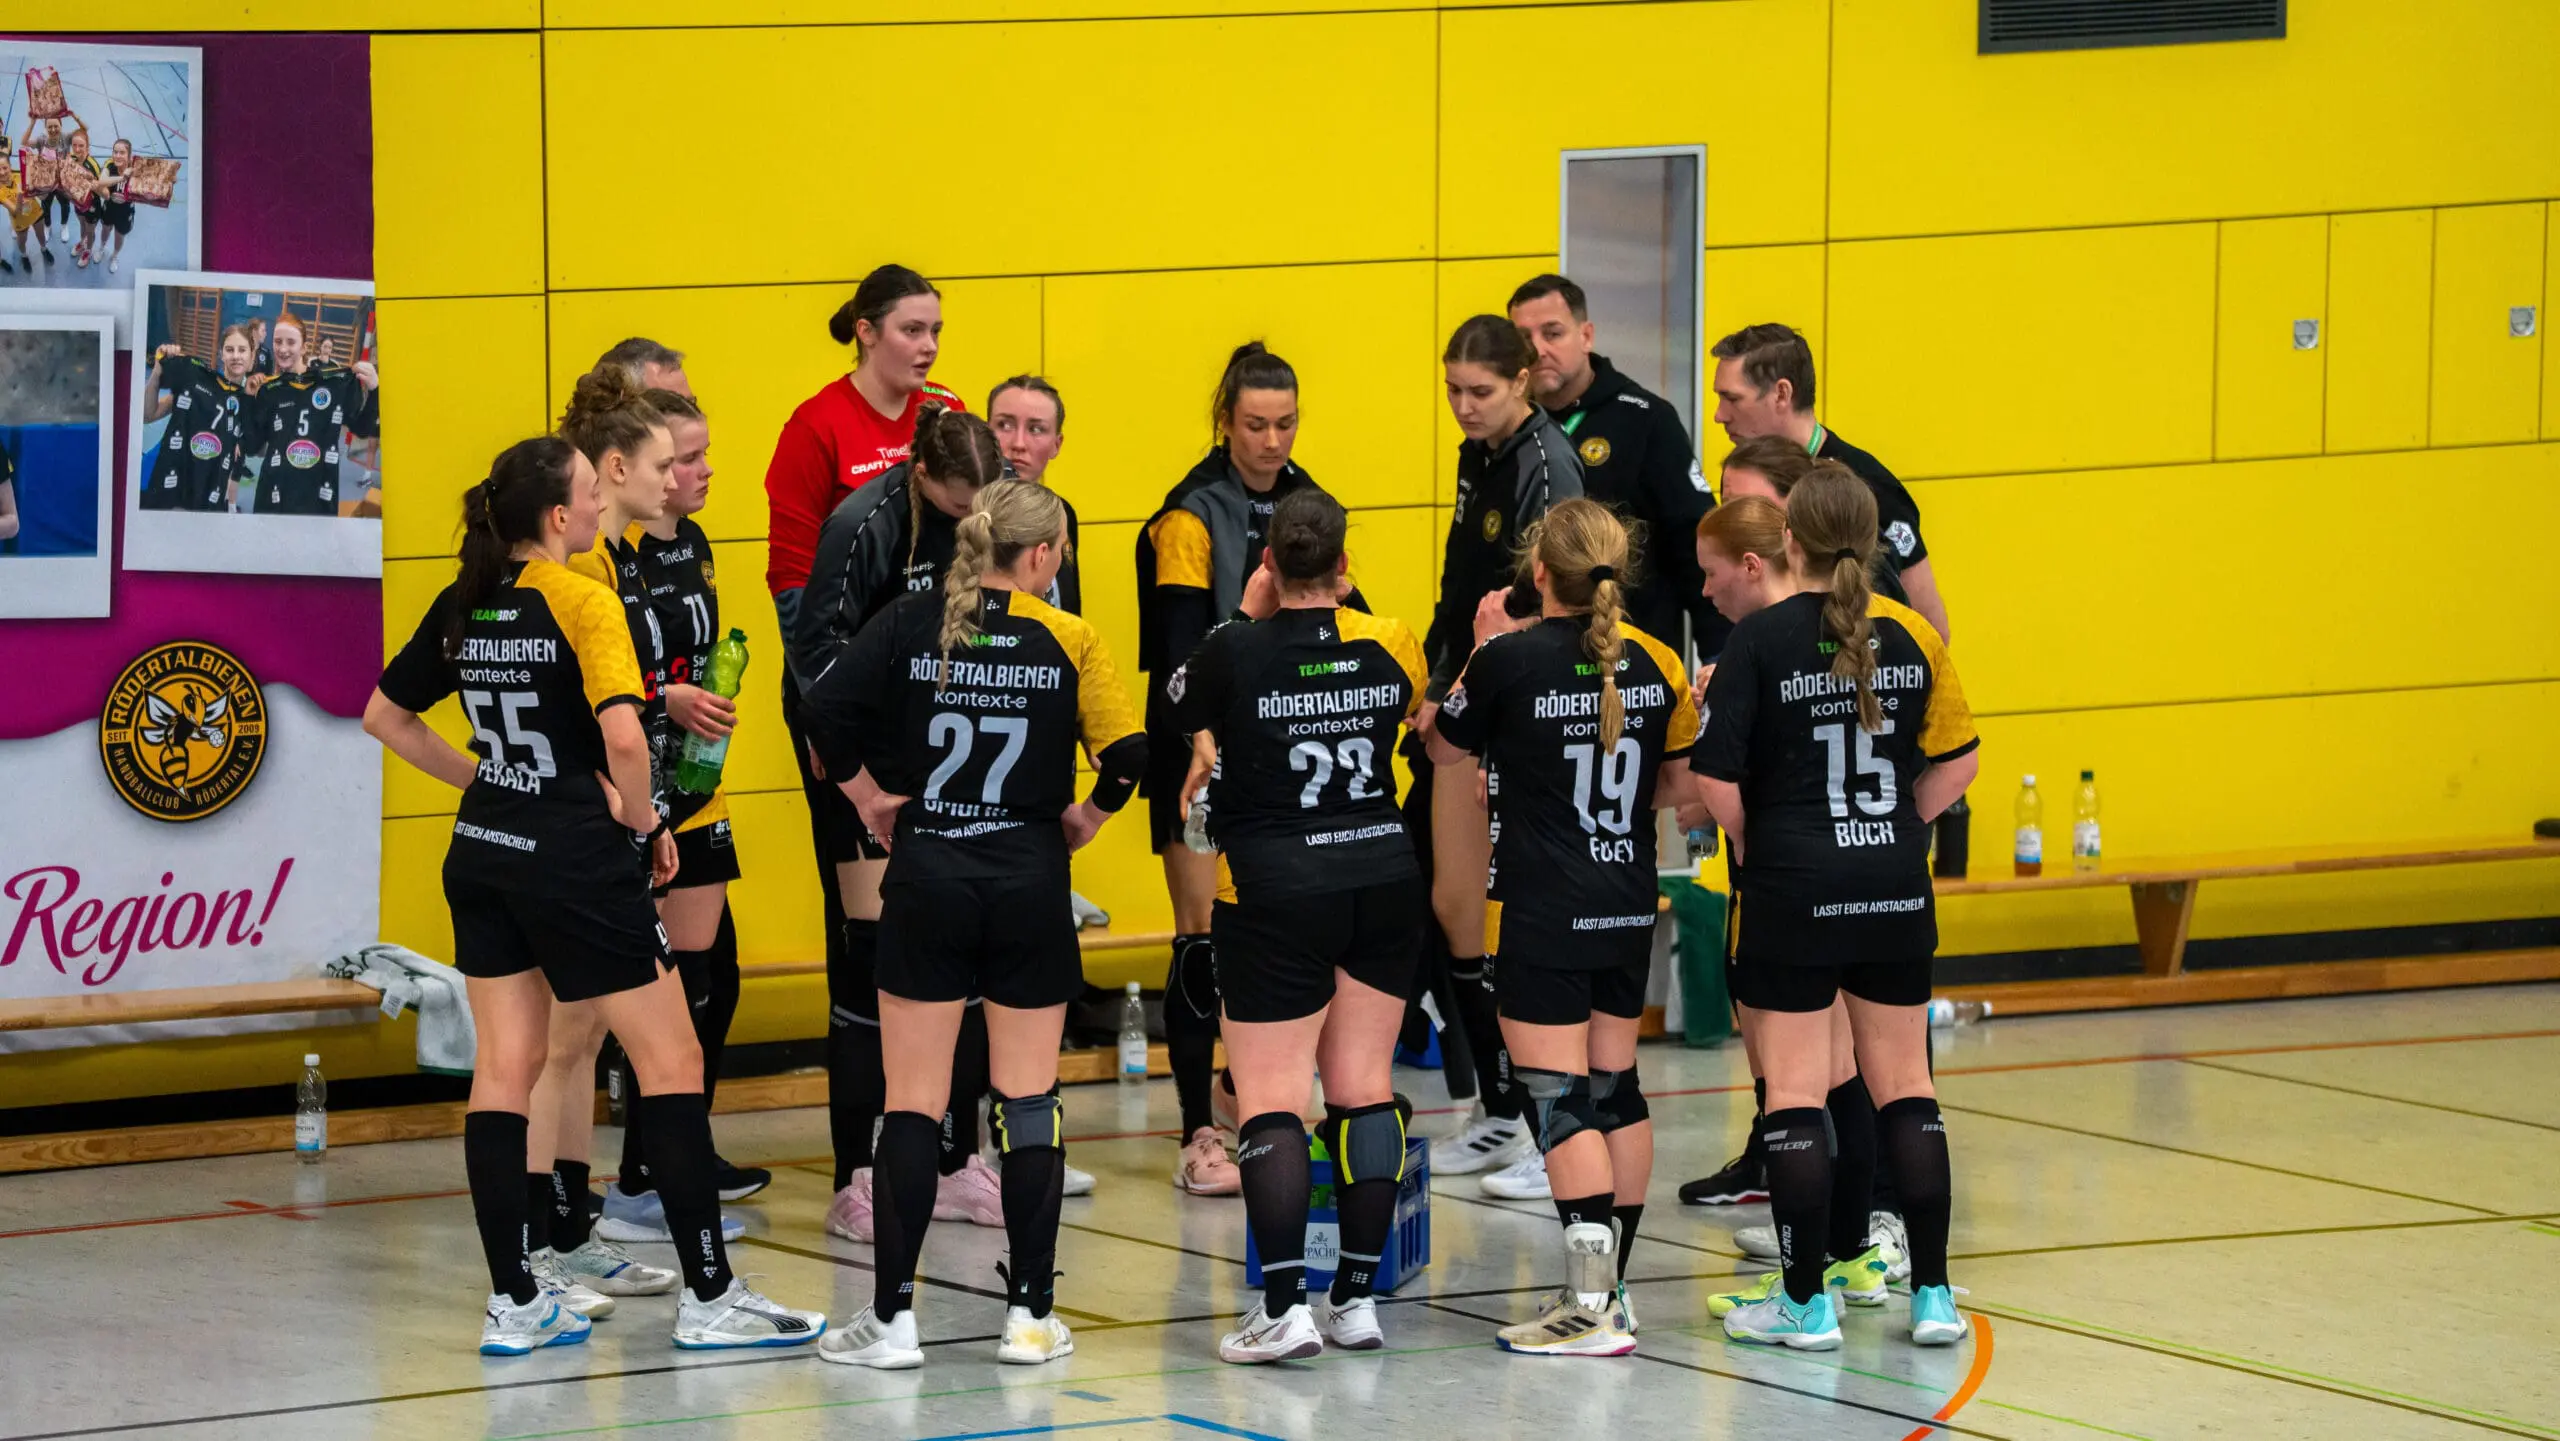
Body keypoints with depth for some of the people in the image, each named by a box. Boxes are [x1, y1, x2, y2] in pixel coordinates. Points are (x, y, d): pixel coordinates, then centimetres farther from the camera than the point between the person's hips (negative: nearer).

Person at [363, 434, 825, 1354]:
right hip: (576, 863, -7)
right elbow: (623, 737, -26)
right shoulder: (581, 603, -15)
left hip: (481, 857, 7)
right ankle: (709, 1295, 4)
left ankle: (514, 1303, 8)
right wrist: (643, 822, -9)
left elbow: (385, 716, 15)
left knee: (504, 1068, 9)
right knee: (671, 1062, 3)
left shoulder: (462, 607, 6)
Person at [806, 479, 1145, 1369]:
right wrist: (1086, 818, 8)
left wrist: (867, 793, 0)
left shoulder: (912, 623, -1)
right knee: (1029, 1097, 7)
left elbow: (827, 704, -13)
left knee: (913, 1102, 3)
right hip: (1029, 884, 0)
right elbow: (1128, 752, -10)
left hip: (926, 877, 0)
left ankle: (893, 1316, 1)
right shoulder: (1067, 640, -3)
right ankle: (1030, 1313, 7)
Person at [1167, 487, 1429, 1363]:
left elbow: (1180, 706, 9)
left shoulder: (1238, 653, -11)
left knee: (1270, 1101, -3)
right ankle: (1358, 1298, 10)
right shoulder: (1387, 644, -2)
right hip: (1383, 877, 4)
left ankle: (1284, 1308, -13)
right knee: (1365, 1089, 9)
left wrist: (1247, 616, 7)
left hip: (1275, 891, -4)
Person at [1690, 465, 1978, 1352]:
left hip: (1793, 889, -4)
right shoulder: (1910, 635, 1)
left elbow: (1718, 781, -14)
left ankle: (1805, 1298, 4)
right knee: (1903, 1087, 11)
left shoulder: (1761, 640, -11)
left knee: (1796, 1089, 3)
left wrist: (1751, 845, 4)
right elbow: (1957, 761, 6)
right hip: (1896, 885, 4)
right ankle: (1932, 1294, 11)